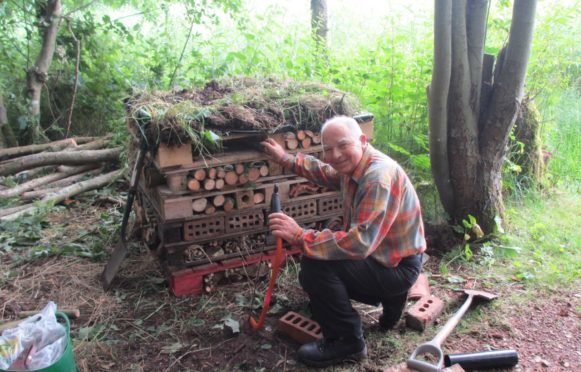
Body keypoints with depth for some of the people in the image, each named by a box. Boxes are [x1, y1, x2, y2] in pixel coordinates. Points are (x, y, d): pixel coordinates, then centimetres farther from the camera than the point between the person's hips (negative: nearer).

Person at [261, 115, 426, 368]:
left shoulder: (379, 177, -30)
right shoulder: (352, 166, 0)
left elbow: (360, 243, -38)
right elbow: (325, 173, 25)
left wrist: (300, 237, -37)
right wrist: (285, 158, 20)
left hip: (398, 267, -10)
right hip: (377, 254, 10)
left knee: (315, 265, -25)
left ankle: (348, 342, -6)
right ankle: (389, 298, 23)